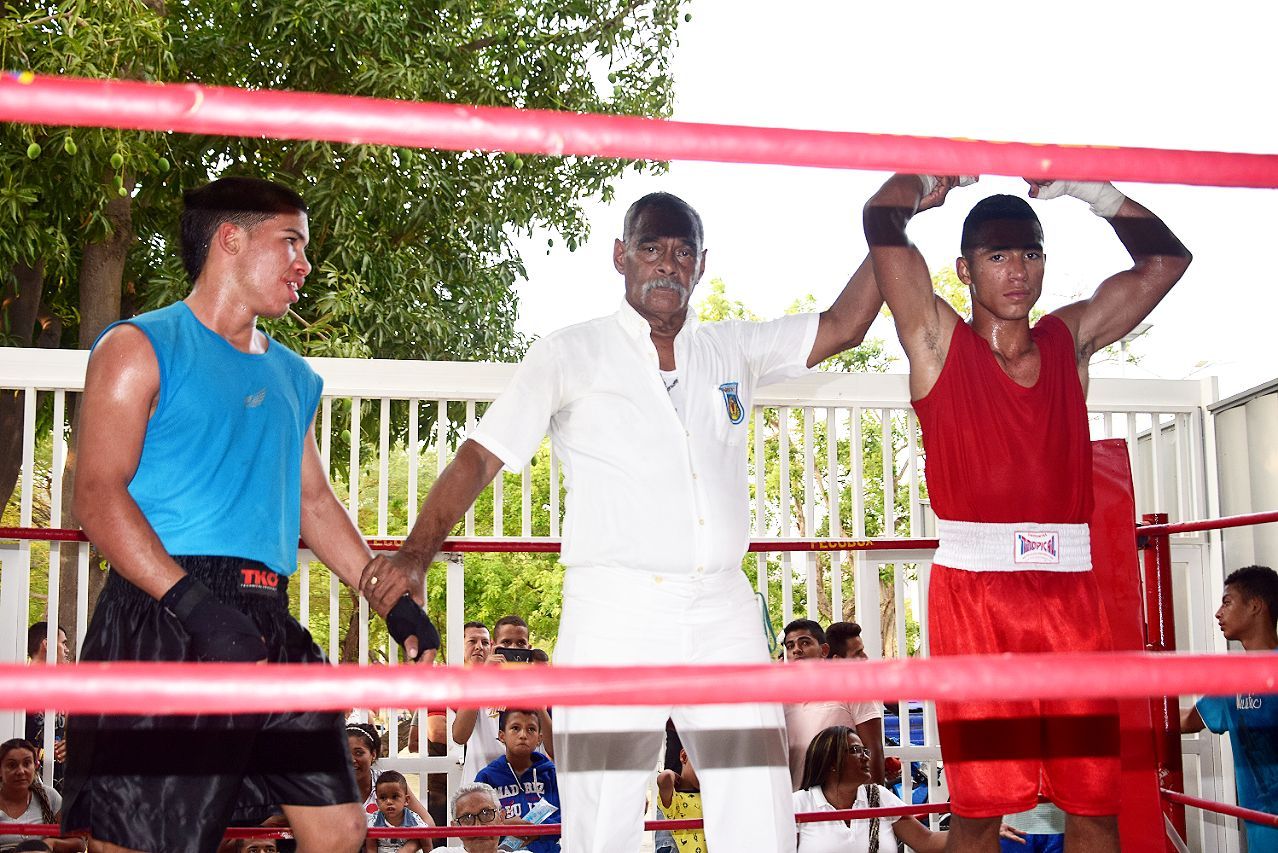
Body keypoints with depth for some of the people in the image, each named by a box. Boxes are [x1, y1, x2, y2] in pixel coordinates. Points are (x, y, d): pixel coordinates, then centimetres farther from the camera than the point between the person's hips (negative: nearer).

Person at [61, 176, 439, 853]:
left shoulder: (294, 378, 23)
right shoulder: (141, 347, 2)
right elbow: (97, 494, -9)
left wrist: (391, 601, 15)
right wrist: (196, 605, -22)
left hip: (269, 625, 7)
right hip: (166, 619, -7)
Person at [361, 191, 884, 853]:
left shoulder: (732, 351, 17)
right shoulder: (570, 356, 6)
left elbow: (842, 326, 19)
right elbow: (480, 456, 1)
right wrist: (416, 553, -12)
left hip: (723, 617, 4)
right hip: (614, 619, -3)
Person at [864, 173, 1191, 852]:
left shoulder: (1070, 339, 17)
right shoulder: (938, 340, 6)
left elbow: (1165, 259, 20)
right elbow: (882, 222, -3)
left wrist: (1085, 187, 15)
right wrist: (933, 176, 15)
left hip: (1070, 586, 4)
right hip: (973, 585, -3)